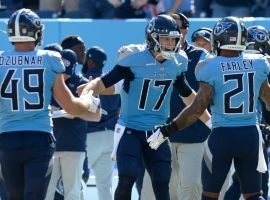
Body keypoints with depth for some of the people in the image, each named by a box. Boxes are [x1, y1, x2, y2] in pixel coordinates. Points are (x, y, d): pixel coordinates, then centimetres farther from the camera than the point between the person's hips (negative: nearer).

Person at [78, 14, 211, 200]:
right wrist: (86, 93, -38)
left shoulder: (177, 63, 0)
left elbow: (188, 95, 16)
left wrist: (209, 120, 22)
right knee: (126, 180, -12)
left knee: (162, 183, 3)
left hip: (157, 131, 4)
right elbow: (104, 82, -18)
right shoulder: (134, 59, -16)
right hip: (130, 130, -4)